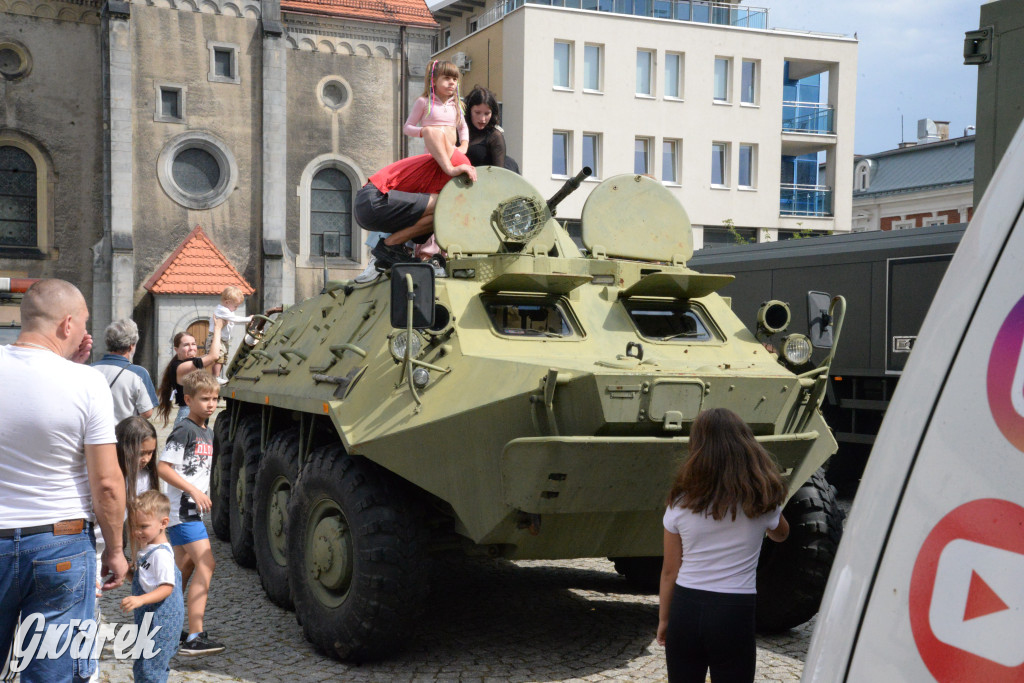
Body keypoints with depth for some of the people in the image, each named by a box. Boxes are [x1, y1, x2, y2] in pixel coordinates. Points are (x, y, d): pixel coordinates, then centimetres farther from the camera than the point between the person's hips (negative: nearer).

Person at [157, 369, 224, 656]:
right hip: (182, 509, -10)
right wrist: (194, 491, -23)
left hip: (193, 510, 10)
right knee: (205, 564, -17)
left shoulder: (207, 432, 15)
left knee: (184, 568, 14)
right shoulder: (184, 430, -13)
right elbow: (163, 467, -18)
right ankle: (194, 638, -20)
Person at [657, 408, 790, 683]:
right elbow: (780, 534, 21)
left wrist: (663, 620, 13)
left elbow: (669, 571, 1)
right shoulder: (761, 500, -3)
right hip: (735, 614, -1)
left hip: (685, 610, 1)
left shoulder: (681, 502, -4)